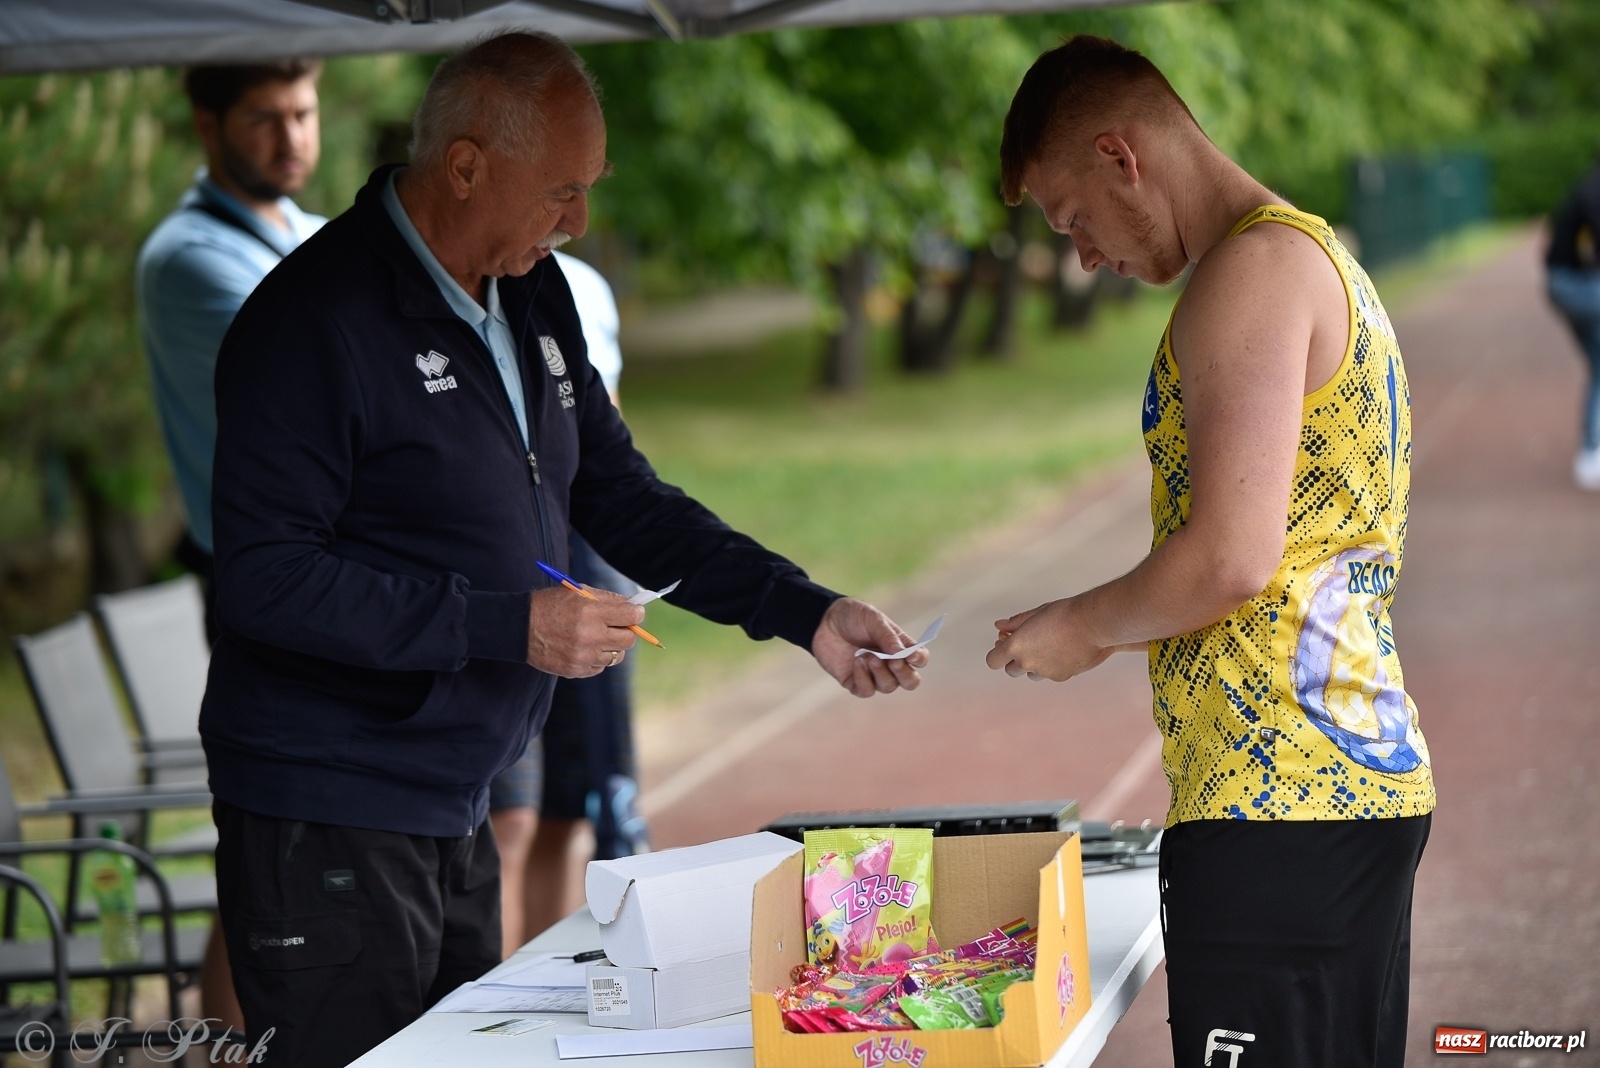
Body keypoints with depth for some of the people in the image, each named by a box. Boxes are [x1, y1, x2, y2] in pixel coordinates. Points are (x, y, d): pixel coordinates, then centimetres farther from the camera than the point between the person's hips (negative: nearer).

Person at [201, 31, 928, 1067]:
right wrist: (510, 626, -24)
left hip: (458, 814, 9)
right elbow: (267, 579, -23)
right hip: (326, 819, -8)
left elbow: (620, 495, 16)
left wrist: (805, 612, 5)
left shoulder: (532, 295, 10)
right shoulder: (315, 319, -18)